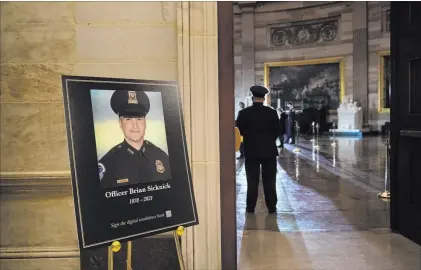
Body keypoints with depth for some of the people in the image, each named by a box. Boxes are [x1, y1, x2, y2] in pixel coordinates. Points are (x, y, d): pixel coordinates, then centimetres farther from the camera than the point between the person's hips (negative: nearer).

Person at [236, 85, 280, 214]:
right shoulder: (272, 112, -5)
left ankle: (250, 207, 12)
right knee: (269, 181, 7)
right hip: (269, 150, 0)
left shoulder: (244, 113, -7)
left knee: (252, 181, 7)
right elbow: (277, 132, 1)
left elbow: (240, 131, -1)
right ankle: (272, 207, 12)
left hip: (251, 151, 0)